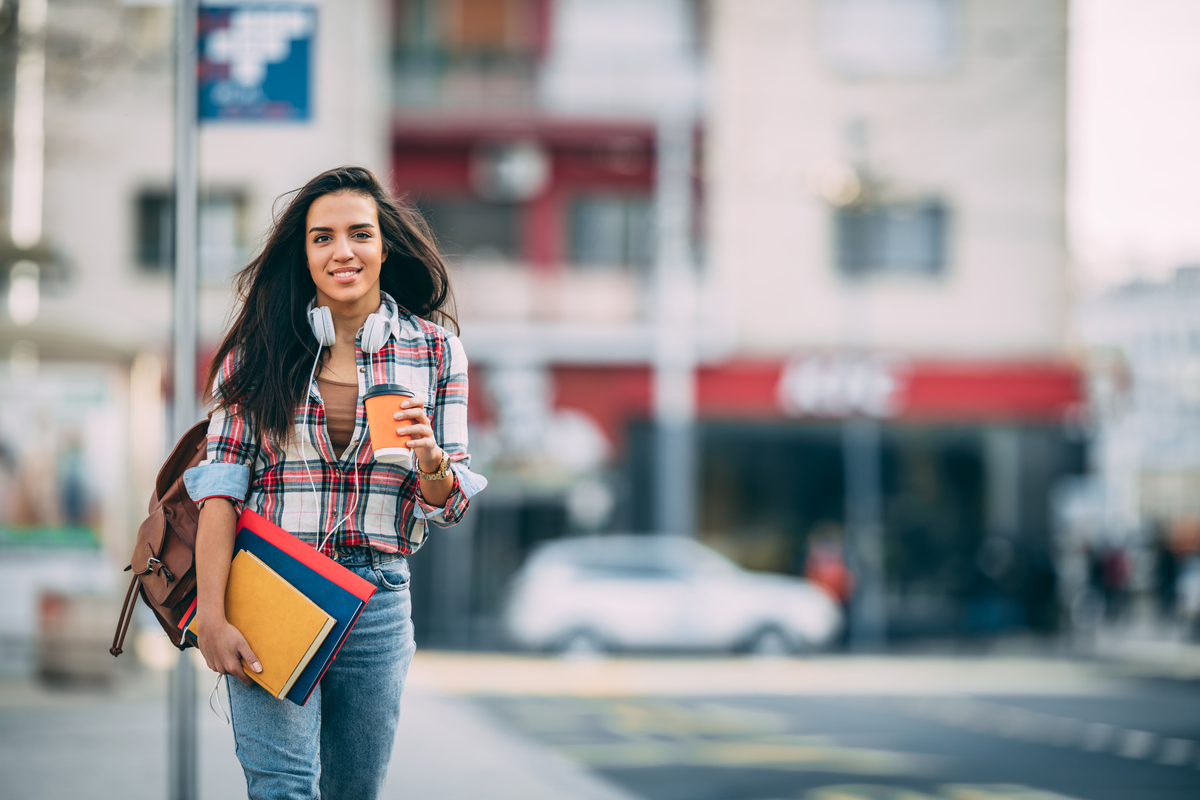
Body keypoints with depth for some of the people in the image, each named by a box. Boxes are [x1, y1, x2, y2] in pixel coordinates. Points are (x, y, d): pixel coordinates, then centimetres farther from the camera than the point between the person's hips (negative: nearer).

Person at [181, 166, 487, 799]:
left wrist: (429, 458, -18)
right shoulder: (261, 347, 1)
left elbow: (450, 506, 5)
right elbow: (222, 484, -3)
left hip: (377, 598, 2)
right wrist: (211, 615, -12)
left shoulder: (434, 350, 5)